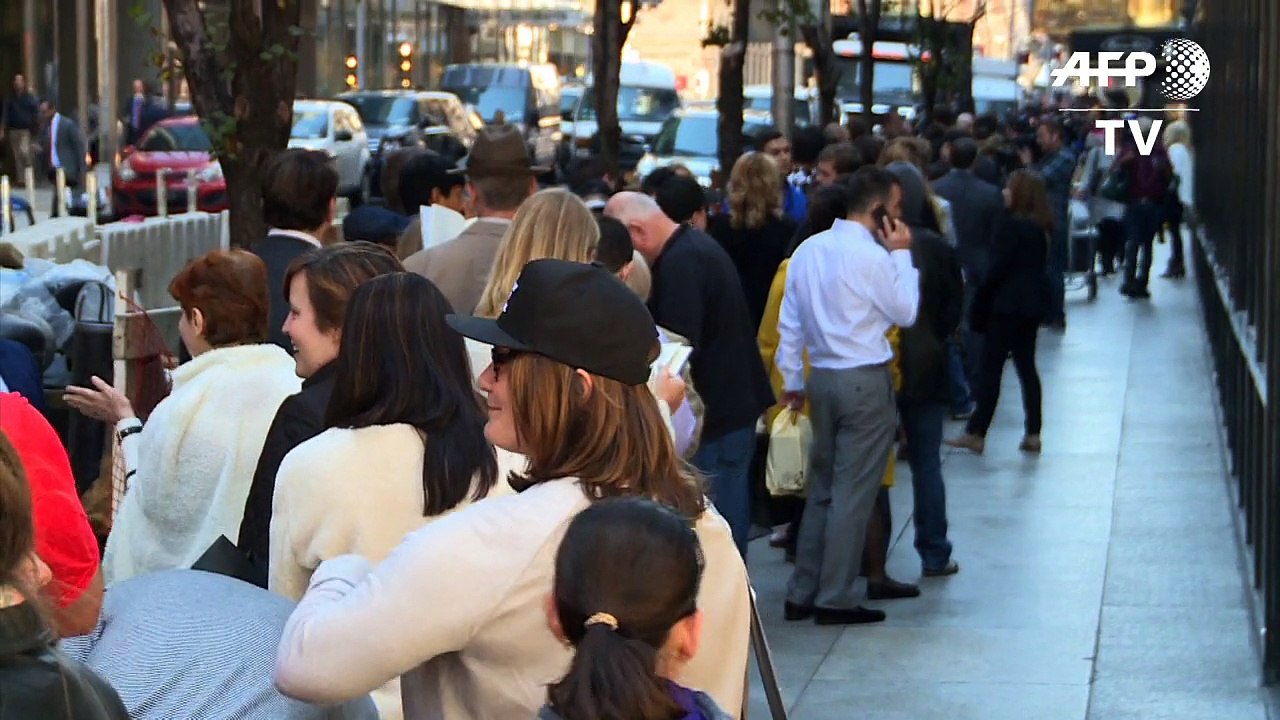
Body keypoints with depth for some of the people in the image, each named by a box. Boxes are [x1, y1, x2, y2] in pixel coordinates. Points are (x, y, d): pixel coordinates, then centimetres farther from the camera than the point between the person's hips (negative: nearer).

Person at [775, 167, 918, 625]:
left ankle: (802, 594, 17)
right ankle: (836, 599, 2)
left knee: (822, 488, 15)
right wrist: (901, 255, -1)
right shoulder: (873, 257, -15)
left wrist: (792, 381, 18)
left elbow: (789, 322, 11)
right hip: (866, 381, -7)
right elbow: (906, 312, -6)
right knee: (854, 493, -1)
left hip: (821, 379, 7)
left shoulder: (807, 251, 7)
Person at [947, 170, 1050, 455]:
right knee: (1026, 364, 12)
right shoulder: (1040, 226, 8)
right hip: (1033, 302, 8)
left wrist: (980, 303, -8)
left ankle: (976, 433, 0)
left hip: (1009, 303, -8)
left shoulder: (1013, 225, -16)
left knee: (991, 366, -3)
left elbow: (999, 268, -17)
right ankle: (1033, 434, 11)